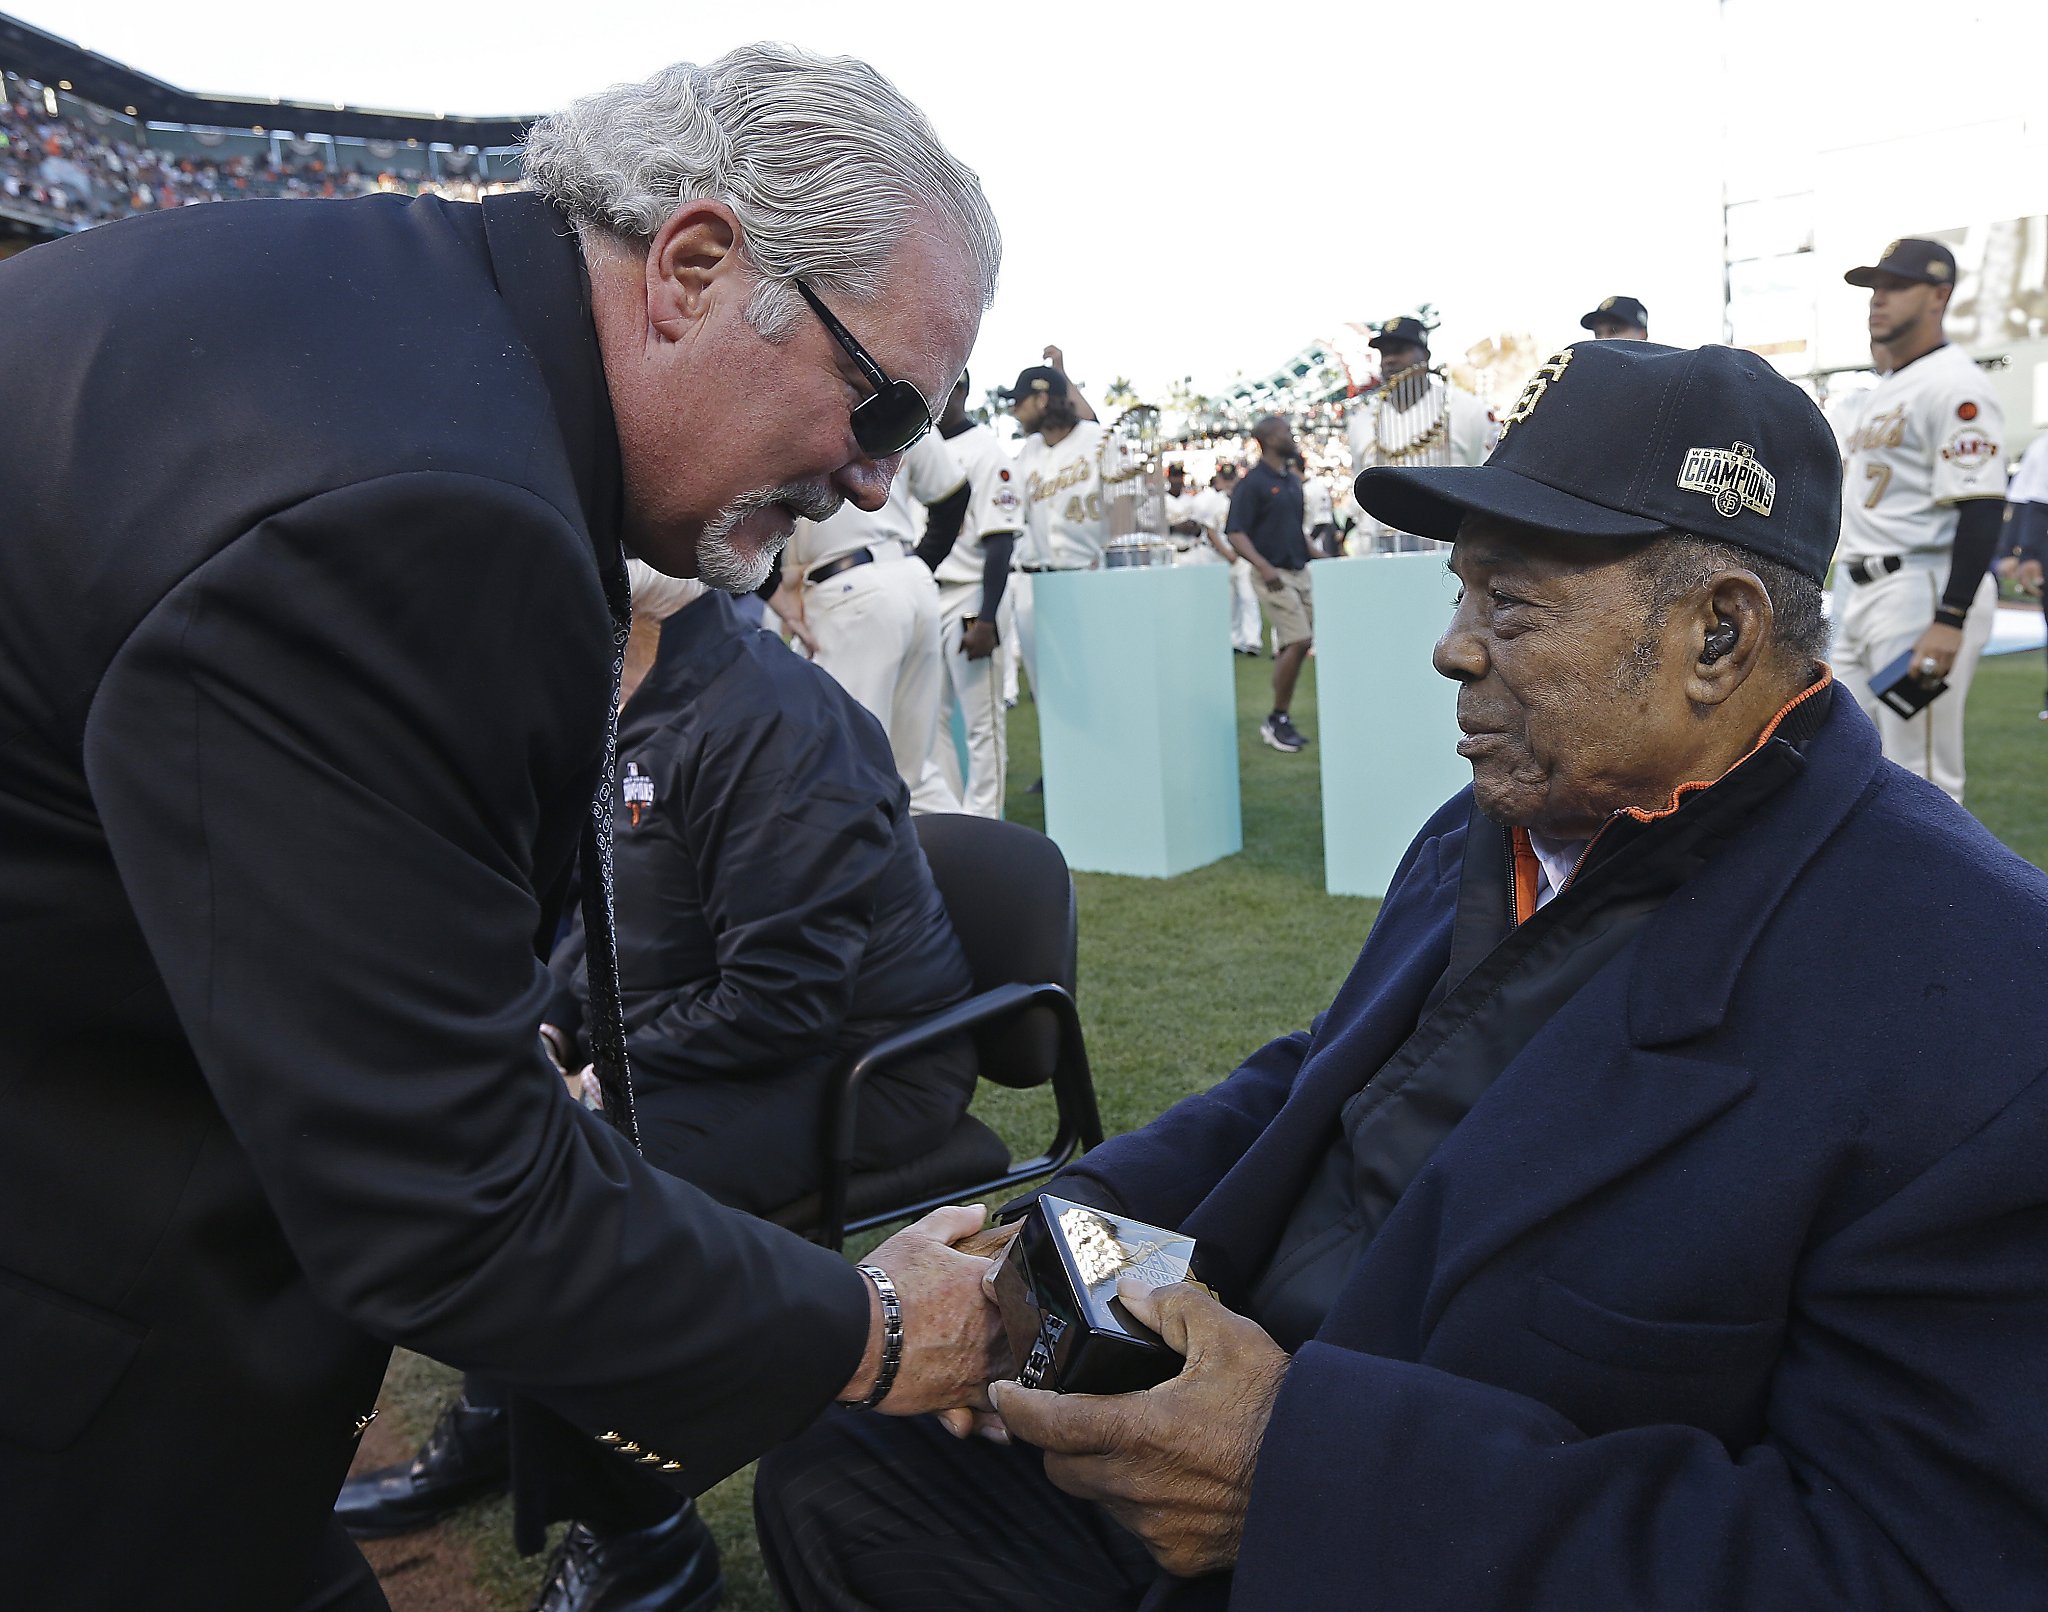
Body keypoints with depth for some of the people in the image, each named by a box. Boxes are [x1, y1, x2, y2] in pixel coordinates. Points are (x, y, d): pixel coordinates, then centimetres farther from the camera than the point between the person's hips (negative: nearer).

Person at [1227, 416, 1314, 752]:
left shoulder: (1293, 481, 15)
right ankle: (1277, 720, -4)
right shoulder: (1252, 483, -9)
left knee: (1298, 644, 8)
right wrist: (1263, 566, -26)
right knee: (1297, 641, -15)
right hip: (1273, 574, -8)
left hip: (1299, 571, 8)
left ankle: (1278, 720, 16)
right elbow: (1235, 533, -14)